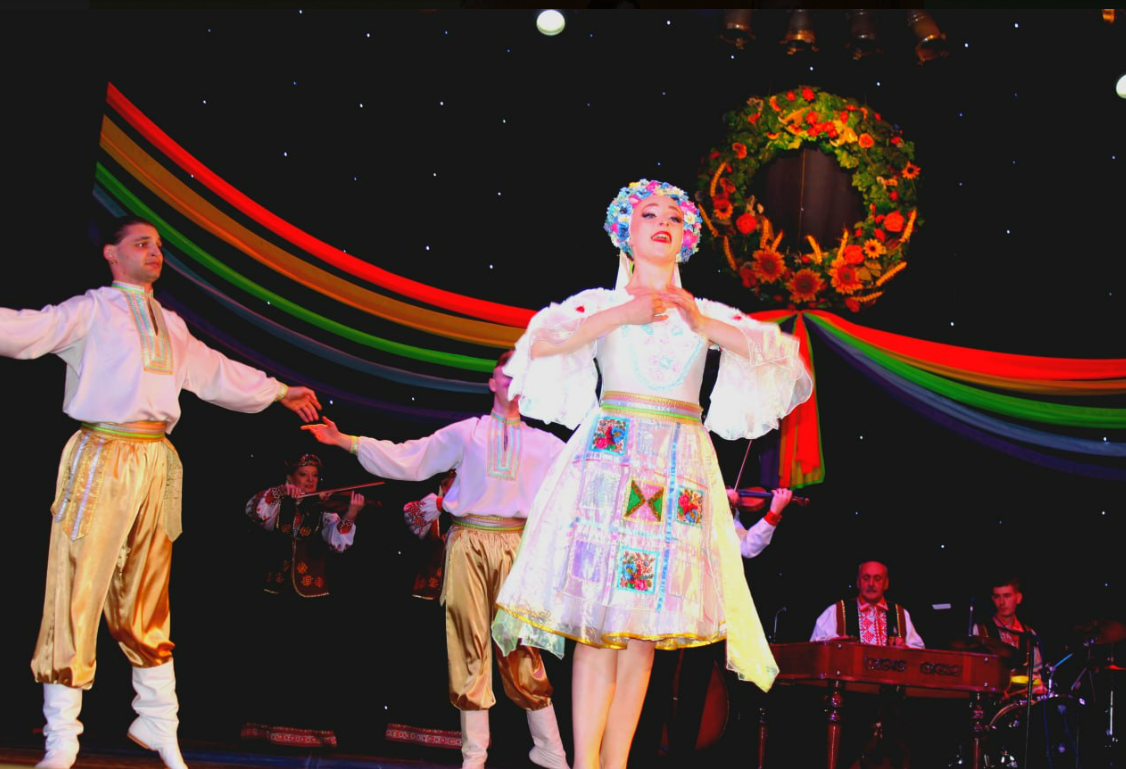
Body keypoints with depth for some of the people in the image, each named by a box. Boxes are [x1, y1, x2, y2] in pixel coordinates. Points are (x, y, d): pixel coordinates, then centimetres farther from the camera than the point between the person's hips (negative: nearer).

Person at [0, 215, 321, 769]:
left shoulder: (170, 326, 21)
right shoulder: (90, 312, 3)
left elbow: (216, 372, 31)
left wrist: (278, 392, 37)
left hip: (156, 463, 6)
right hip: (102, 458, -6)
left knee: (148, 600, 12)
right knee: (78, 594, -6)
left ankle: (158, 724, 22)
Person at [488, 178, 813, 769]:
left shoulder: (709, 313, 17)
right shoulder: (602, 301, 11)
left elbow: (778, 355, 5)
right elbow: (539, 344, -5)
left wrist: (707, 328, -5)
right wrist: (620, 317, -8)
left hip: (680, 466, 3)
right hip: (610, 454, -2)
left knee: (645, 627, 0)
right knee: (597, 617, -11)